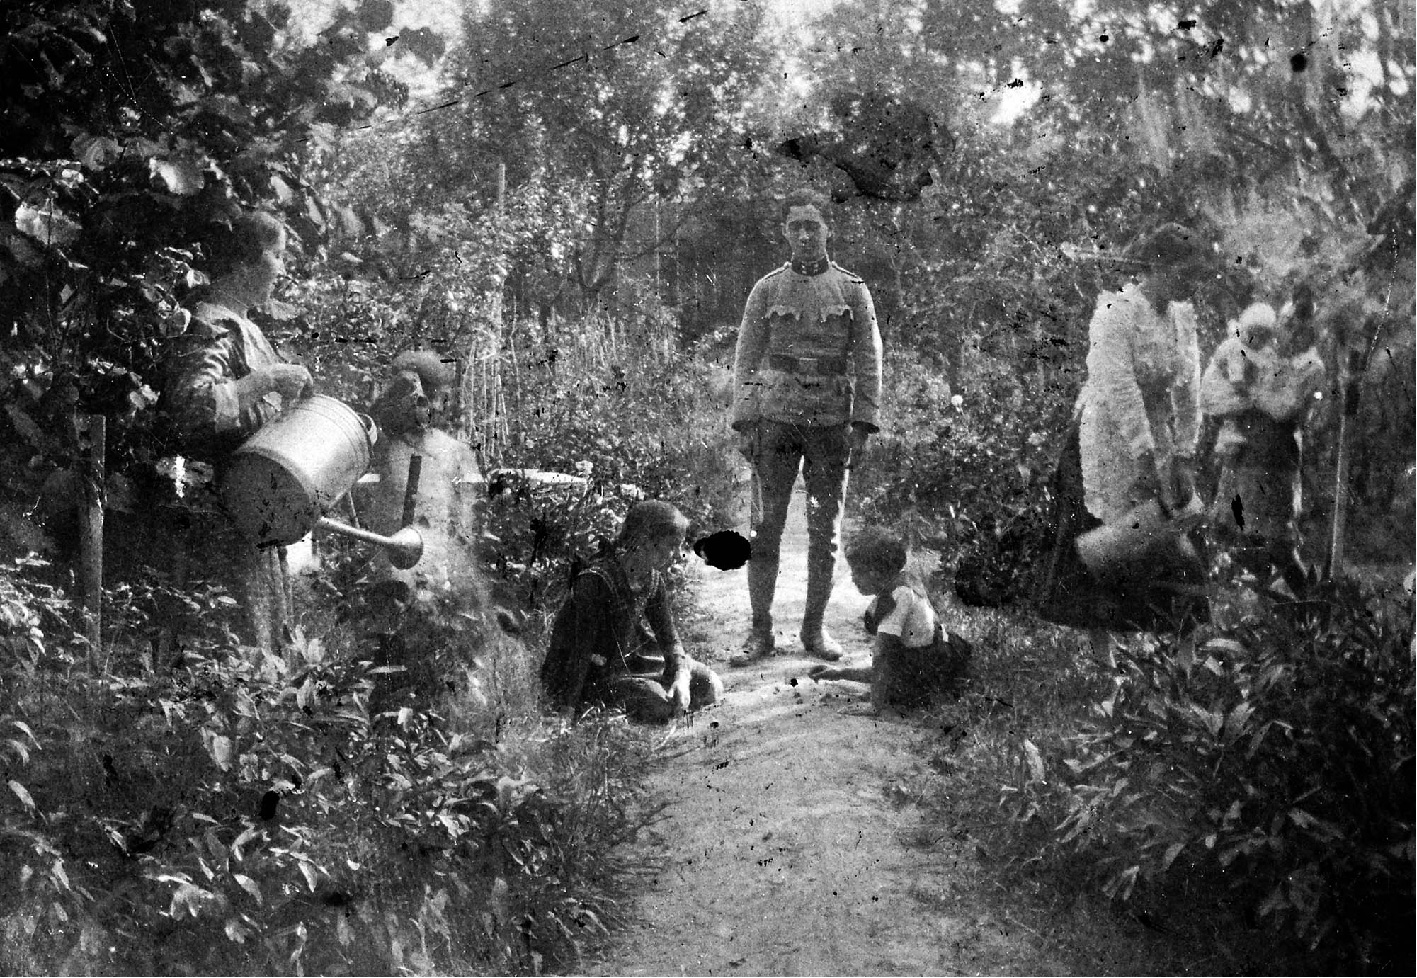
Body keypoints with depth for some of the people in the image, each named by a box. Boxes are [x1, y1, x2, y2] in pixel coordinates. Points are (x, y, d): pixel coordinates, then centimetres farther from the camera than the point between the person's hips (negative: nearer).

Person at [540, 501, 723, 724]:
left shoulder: (654, 580, 0)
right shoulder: (596, 582, -25)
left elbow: (668, 637, 1)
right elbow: (581, 652, -26)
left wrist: (681, 677, -19)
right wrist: (568, 711, -26)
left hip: (624, 664, 8)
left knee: (710, 687, -3)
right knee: (658, 703, -31)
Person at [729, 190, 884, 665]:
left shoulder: (852, 291, 5)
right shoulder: (767, 290, 6)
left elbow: (868, 362, 3)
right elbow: (745, 359, 5)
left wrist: (863, 425, -5)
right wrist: (742, 423, -3)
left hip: (831, 422, 0)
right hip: (776, 417, 0)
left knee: (825, 530, 5)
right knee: (765, 527, -2)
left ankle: (815, 628, 15)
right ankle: (760, 631, 4)